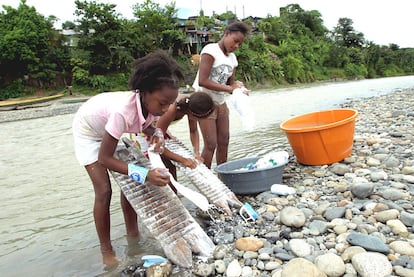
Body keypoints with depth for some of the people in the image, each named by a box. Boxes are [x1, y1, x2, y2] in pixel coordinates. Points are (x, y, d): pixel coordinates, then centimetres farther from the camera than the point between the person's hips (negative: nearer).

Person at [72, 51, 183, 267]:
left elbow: (145, 126, -1)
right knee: (104, 191, -9)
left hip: (112, 128, 6)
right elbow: (104, 158, -36)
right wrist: (145, 174, -46)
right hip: (89, 130, -6)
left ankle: (132, 235, 20)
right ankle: (106, 251, 8)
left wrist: (156, 136, -25)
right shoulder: (124, 111, -45)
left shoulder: (151, 103, -26)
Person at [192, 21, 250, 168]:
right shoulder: (210, 50, -14)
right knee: (211, 144, -9)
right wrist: (229, 88, -25)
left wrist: (237, 87, -14)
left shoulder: (232, 58, 8)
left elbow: (230, 83, 10)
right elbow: (202, 81, -24)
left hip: (220, 102, 8)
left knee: (224, 141, 10)